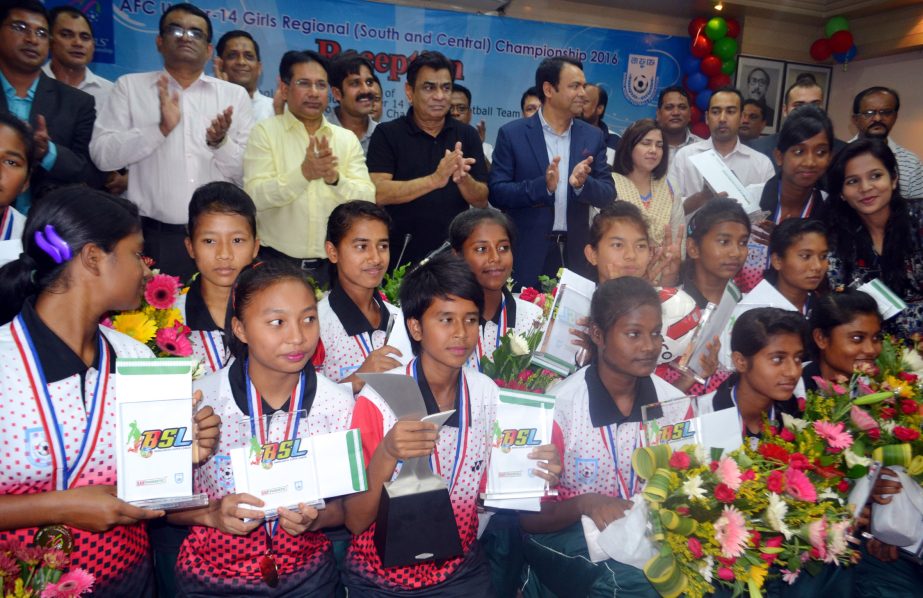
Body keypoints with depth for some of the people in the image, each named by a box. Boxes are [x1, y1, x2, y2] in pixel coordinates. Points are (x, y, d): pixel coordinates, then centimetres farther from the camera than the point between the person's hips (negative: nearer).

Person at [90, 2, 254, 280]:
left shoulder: (235, 95, 9)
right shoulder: (130, 86, 8)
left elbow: (249, 173, 6)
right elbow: (102, 154, -2)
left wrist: (221, 142, -12)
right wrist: (161, 129, -13)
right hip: (152, 237, 0)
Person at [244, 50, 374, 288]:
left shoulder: (348, 139, 7)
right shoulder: (265, 132, 0)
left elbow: (367, 200, -3)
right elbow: (256, 196, -13)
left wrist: (335, 178, -21)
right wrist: (303, 173, -27)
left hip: (334, 266, 2)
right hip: (278, 262, -2)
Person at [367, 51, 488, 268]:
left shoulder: (468, 135, 4)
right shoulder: (387, 134, -4)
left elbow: (482, 200, 2)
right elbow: (378, 193, -16)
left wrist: (463, 179, -20)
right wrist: (434, 180, -27)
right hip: (400, 258, -2)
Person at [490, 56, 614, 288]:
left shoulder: (593, 136, 7)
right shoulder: (512, 134, -3)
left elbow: (608, 195, 4)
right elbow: (496, 193, -7)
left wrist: (582, 183, -17)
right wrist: (543, 185, -22)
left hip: (576, 255, 3)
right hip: (527, 255, -3)